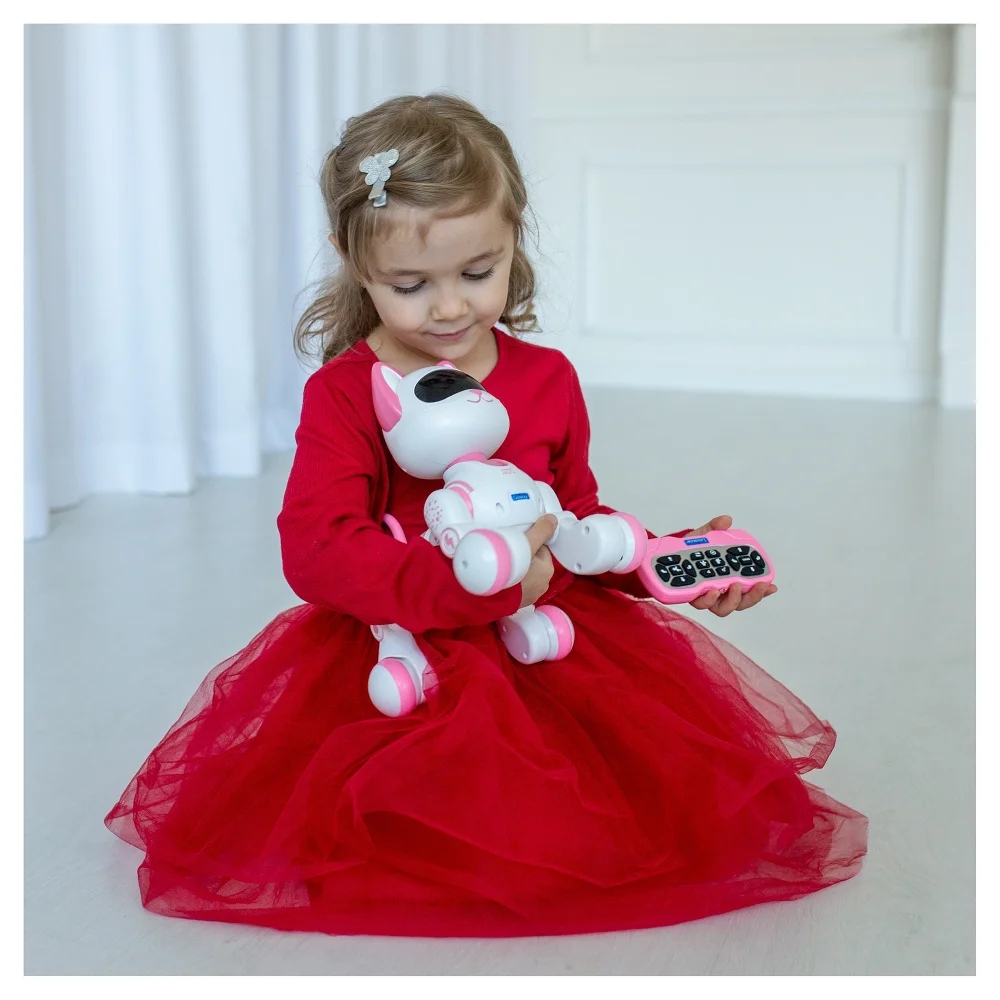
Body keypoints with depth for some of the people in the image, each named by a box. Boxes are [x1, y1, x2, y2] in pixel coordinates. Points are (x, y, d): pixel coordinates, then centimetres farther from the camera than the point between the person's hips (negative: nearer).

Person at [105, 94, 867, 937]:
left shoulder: (549, 379, 8)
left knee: (678, 762, -15)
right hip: (396, 659, -3)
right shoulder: (343, 394, -5)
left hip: (551, 644, 4)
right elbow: (317, 549, -19)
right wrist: (468, 581, -33)